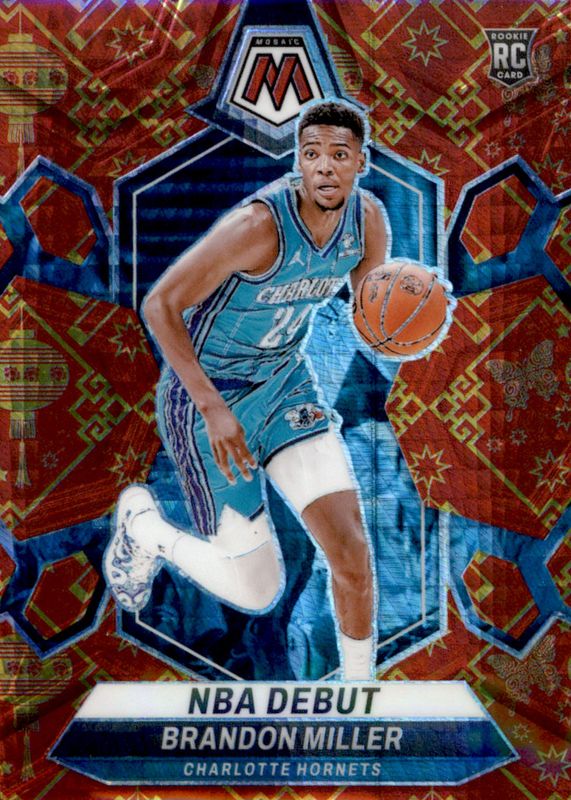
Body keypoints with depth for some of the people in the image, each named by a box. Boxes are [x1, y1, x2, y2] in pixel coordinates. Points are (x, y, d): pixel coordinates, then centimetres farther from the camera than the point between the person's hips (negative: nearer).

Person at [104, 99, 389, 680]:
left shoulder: (368, 218, -7)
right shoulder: (259, 224, -28)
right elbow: (159, 305, -23)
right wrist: (213, 409, -28)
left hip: (285, 379, 6)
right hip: (206, 396, -5)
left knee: (349, 543, -7)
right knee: (257, 593, 3)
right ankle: (142, 527, 30)